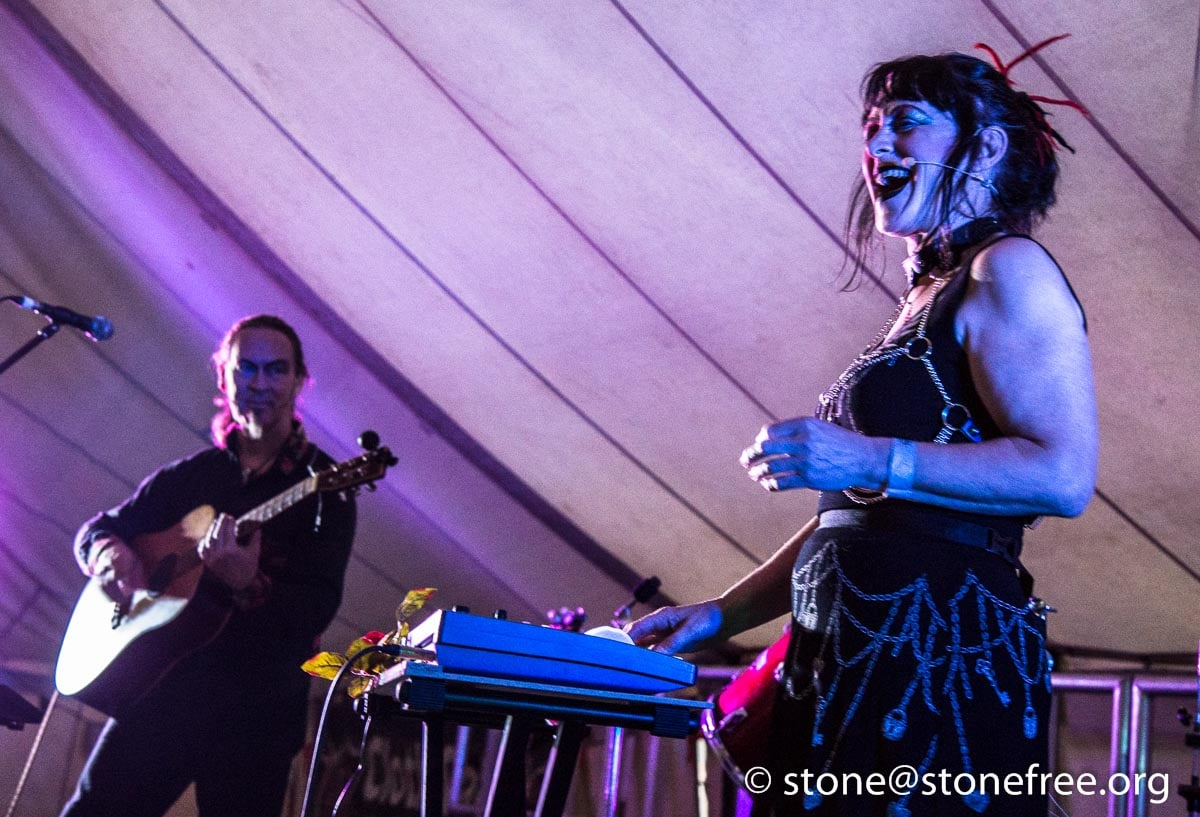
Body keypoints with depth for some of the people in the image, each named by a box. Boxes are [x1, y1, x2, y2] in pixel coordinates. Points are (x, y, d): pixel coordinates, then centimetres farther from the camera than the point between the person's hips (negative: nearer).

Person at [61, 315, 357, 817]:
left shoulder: (324, 486, -2)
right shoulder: (188, 475, 12)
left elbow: (317, 609, -11)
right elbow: (95, 529, 20)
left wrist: (248, 585, -30)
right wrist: (108, 551, -5)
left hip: (257, 709, -3)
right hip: (159, 687, 3)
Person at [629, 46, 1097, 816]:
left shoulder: (1008, 271, -4)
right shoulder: (927, 300, 22)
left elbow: (1064, 476, -17)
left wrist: (876, 461, -21)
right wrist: (722, 614, 15)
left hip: (942, 649, -8)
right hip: (853, 662, 8)